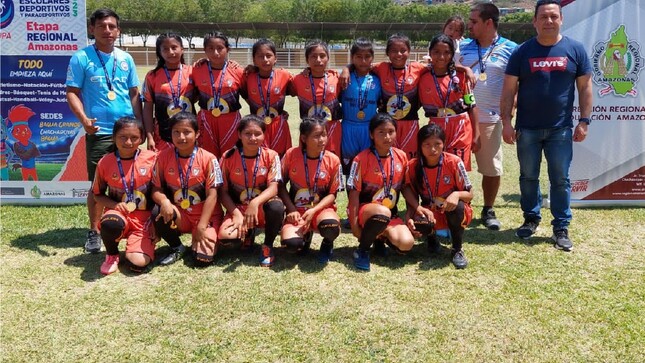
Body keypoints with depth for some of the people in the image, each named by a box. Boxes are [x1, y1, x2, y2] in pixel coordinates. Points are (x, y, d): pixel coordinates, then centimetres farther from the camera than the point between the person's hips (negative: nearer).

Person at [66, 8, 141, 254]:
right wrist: (84, 119, -19)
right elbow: (72, 92, -4)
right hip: (98, 131, -4)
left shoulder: (125, 59, 11)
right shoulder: (81, 58, -1)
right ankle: (94, 232, 12)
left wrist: (140, 123, 6)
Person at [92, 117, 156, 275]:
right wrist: (115, 205, -13)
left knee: (138, 262, -22)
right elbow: (98, 194, 6)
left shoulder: (151, 158, -6)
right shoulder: (105, 162, -4)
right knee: (110, 224, -38)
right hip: (118, 213, 1)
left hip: (143, 218, -1)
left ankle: (147, 241, 17)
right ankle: (112, 255, -3)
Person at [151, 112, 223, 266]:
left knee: (203, 258, -22)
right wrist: (164, 201, -28)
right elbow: (156, 189, -4)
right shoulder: (164, 156, -4)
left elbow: (212, 195, -13)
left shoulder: (208, 159, -12)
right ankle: (176, 248, -2)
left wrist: (201, 227, -18)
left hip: (206, 215, -2)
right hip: (179, 214, 3)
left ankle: (197, 241, 17)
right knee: (158, 212, -31)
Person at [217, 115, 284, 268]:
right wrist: (236, 214, -19)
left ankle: (268, 246, -8)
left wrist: (255, 203, -39)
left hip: (262, 207, -1)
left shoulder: (271, 156, -8)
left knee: (277, 206, -37)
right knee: (224, 237, -29)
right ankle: (248, 234, 10)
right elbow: (224, 192, -3)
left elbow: (273, 188, -19)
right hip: (238, 208, 1)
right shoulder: (228, 157, -6)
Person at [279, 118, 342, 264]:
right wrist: (292, 209, -12)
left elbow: (332, 194, -3)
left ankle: (327, 243, 3)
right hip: (297, 210, 1)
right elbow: (281, 186, 2)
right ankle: (305, 234, 11)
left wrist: (313, 211, -19)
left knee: (331, 226, -38)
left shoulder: (333, 160, -8)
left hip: (321, 209, 0)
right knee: (291, 242, -30)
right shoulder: (291, 154, -7)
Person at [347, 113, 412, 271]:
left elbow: (405, 188, 10)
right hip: (365, 210, -4)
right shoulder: (362, 159, -13)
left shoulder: (401, 156, 0)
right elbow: (354, 193, -11)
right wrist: (354, 224, -14)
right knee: (383, 213, -40)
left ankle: (380, 237, 11)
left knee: (406, 244, -23)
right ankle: (362, 249, -14)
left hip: (391, 213, 4)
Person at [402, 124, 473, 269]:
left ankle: (457, 249, -11)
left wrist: (457, 194, -34)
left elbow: (469, 194, -11)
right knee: (419, 223, -35)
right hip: (429, 213, 1)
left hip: (453, 212, -1)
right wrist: (415, 209, -26)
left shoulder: (454, 162, -17)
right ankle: (432, 238, 7)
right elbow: (410, 194, -4)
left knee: (456, 207, -38)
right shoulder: (413, 166, -12)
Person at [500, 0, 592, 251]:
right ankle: (531, 218, 27)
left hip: (561, 129, 0)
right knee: (528, 177, 10)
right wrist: (506, 122, -7)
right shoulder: (522, 52, 0)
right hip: (527, 129, 0)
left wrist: (584, 121, -1)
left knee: (560, 180, 4)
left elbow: (585, 87, 4)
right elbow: (509, 90, 0)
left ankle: (561, 228, 13)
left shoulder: (575, 49, 2)